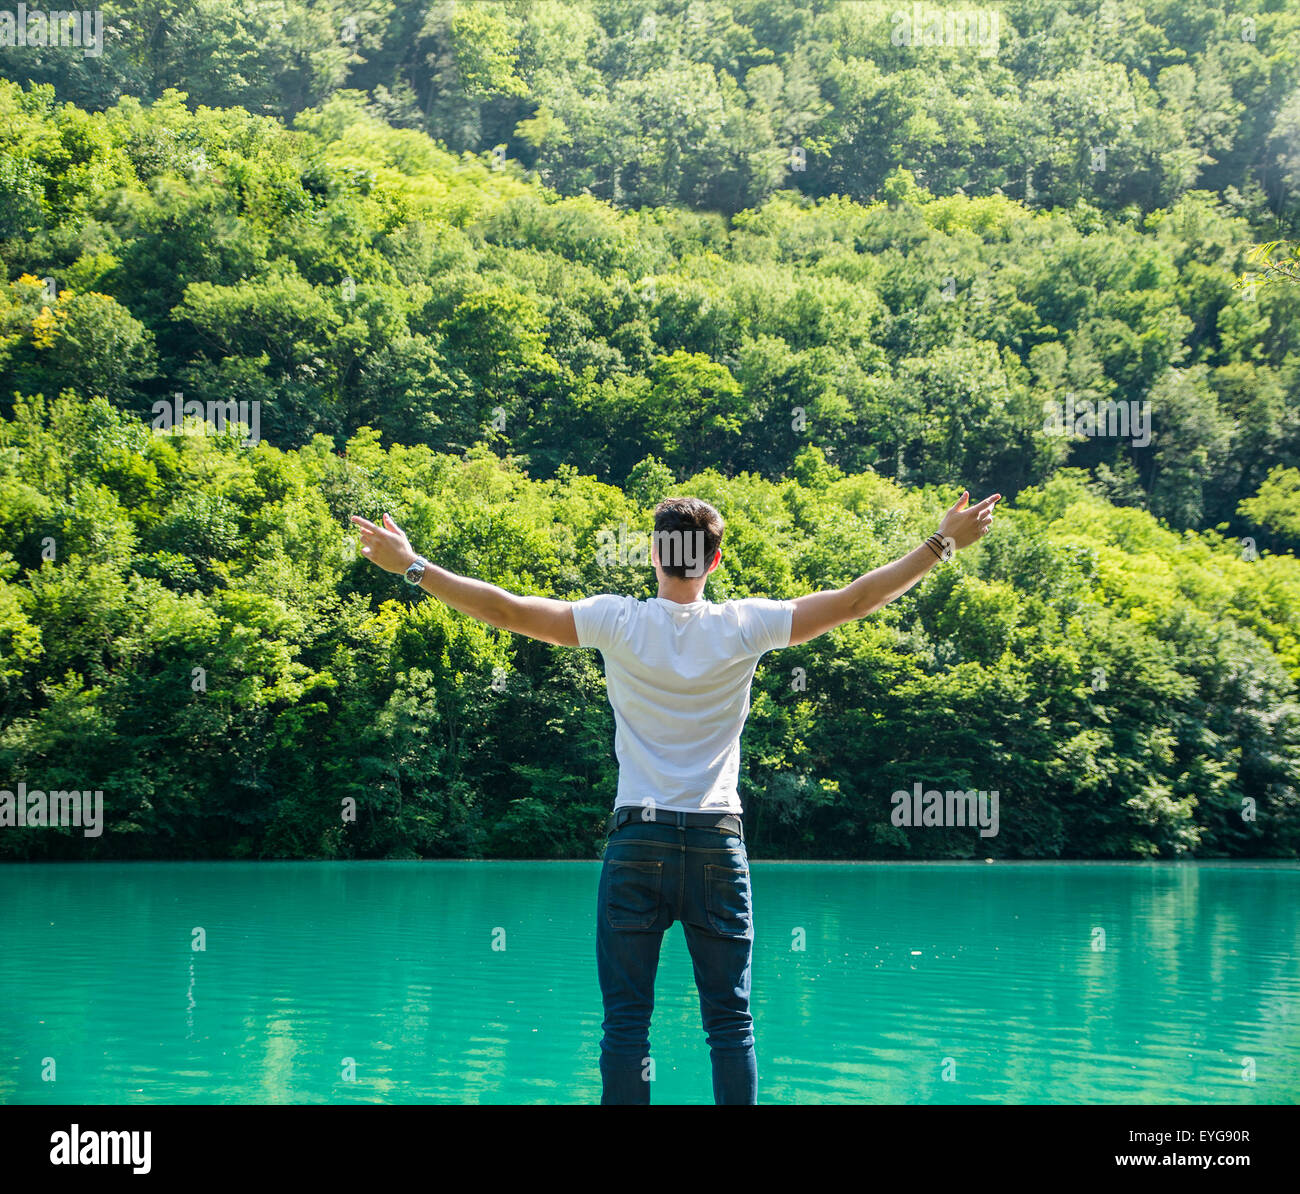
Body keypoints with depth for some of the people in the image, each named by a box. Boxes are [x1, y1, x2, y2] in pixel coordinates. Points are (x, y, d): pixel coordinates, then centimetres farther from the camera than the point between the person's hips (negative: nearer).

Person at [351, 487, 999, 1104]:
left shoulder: (618, 622, -4)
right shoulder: (744, 626, -2)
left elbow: (508, 610, -2)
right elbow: (855, 599, 2)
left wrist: (412, 566, 8)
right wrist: (944, 543, 11)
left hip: (637, 842, -1)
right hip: (719, 842, 1)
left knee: (626, 1023, 2)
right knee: (731, 1024, 5)